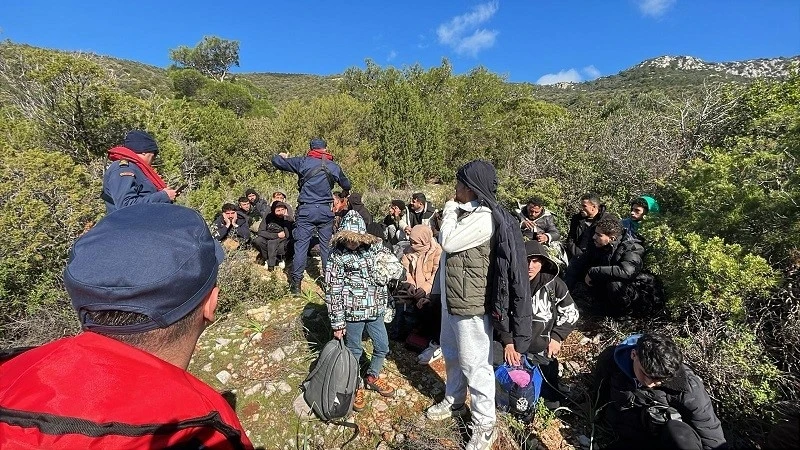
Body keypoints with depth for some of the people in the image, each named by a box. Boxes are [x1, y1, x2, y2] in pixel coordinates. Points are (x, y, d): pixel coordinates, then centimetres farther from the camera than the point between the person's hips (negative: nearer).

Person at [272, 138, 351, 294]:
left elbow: (276, 161, 0)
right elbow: (347, 185, 22)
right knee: (326, 245, 11)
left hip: (306, 210, -2)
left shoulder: (303, 162, -2)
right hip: (325, 210, 2)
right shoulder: (334, 167, 8)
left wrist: (282, 156, 23)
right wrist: (345, 193, 45)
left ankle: (296, 283, 5)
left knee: (301, 245, 2)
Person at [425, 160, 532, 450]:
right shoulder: (468, 213, 8)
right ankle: (454, 403, 46)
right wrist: (451, 213, 3)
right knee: (452, 355, 24)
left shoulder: (484, 217, -22)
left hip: (470, 304, -10)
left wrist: (449, 212, -10)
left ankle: (485, 426, 25)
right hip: (452, 300, 10)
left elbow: (447, 242, -21)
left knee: (474, 365, 5)